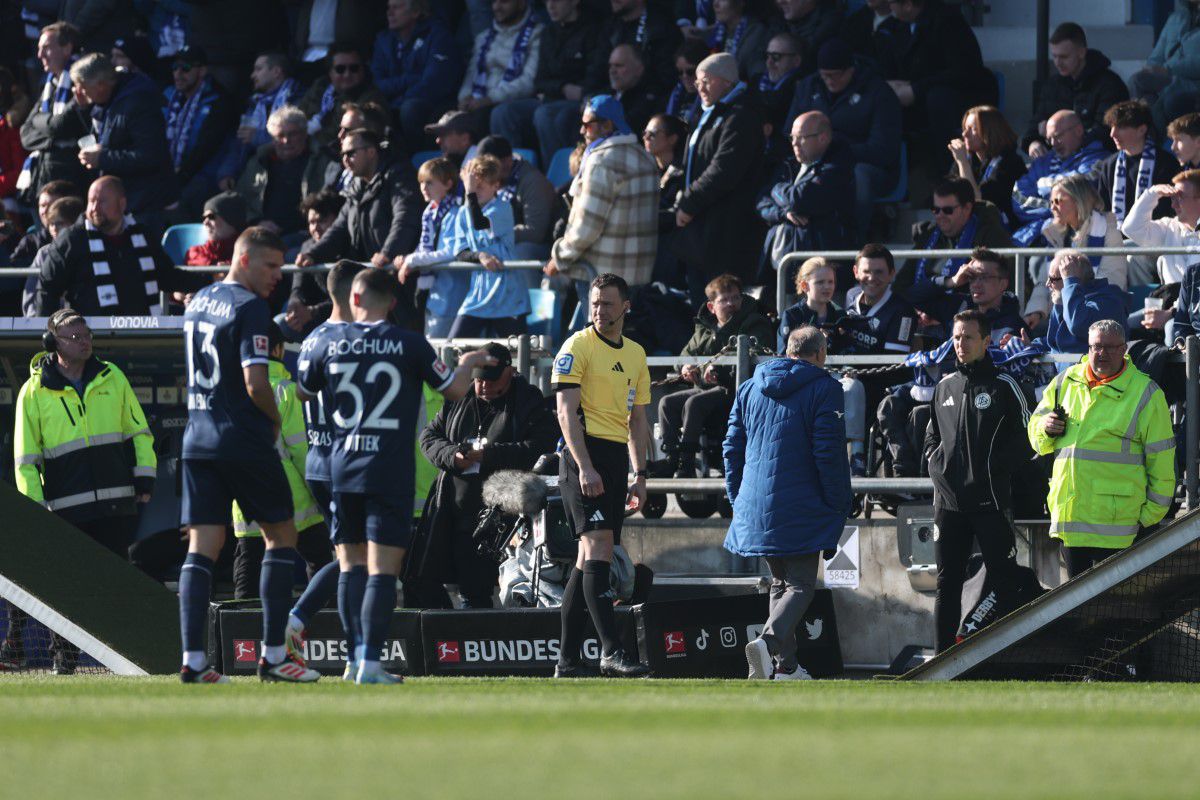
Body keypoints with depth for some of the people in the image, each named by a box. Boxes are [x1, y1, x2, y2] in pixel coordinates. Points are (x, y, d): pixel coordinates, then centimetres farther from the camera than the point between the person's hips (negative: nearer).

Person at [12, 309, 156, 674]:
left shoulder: (111, 377, 9)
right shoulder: (35, 391, 1)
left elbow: (138, 430, 17)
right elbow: (25, 457, 3)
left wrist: (145, 479, 8)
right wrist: (33, 505, -3)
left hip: (117, 503, 2)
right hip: (66, 504, -2)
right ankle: (64, 654, 8)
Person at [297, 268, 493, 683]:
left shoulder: (330, 346, 3)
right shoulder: (410, 345, -4)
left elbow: (303, 392, 19)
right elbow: (455, 390, 7)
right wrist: (468, 364, 28)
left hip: (341, 466, 3)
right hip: (390, 473, -3)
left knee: (351, 566, 11)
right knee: (383, 569, -4)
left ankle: (357, 654, 3)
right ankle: (370, 664, -11)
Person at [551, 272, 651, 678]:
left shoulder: (636, 355, 17)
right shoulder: (577, 346, -3)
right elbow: (567, 411, -10)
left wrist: (640, 475, 12)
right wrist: (584, 467, -19)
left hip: (616, 457, 7)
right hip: (584, 451, -7)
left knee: (590, 558, 7)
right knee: (598, 545, -17)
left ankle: (567, 659, 9)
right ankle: (611, 651, -25)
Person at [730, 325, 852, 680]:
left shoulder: (749, 388, 12)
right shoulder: (824, 389, -6)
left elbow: (733, 448, 13)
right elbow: (829, 452, -11)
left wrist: (738, 500, 20)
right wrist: (837, 505, -5)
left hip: (755, 504, 6)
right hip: (800, 507, -6)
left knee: (780, 582, 17)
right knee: (801, 584, -3)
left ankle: (785, 664, 13)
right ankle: (770, 640, -28)